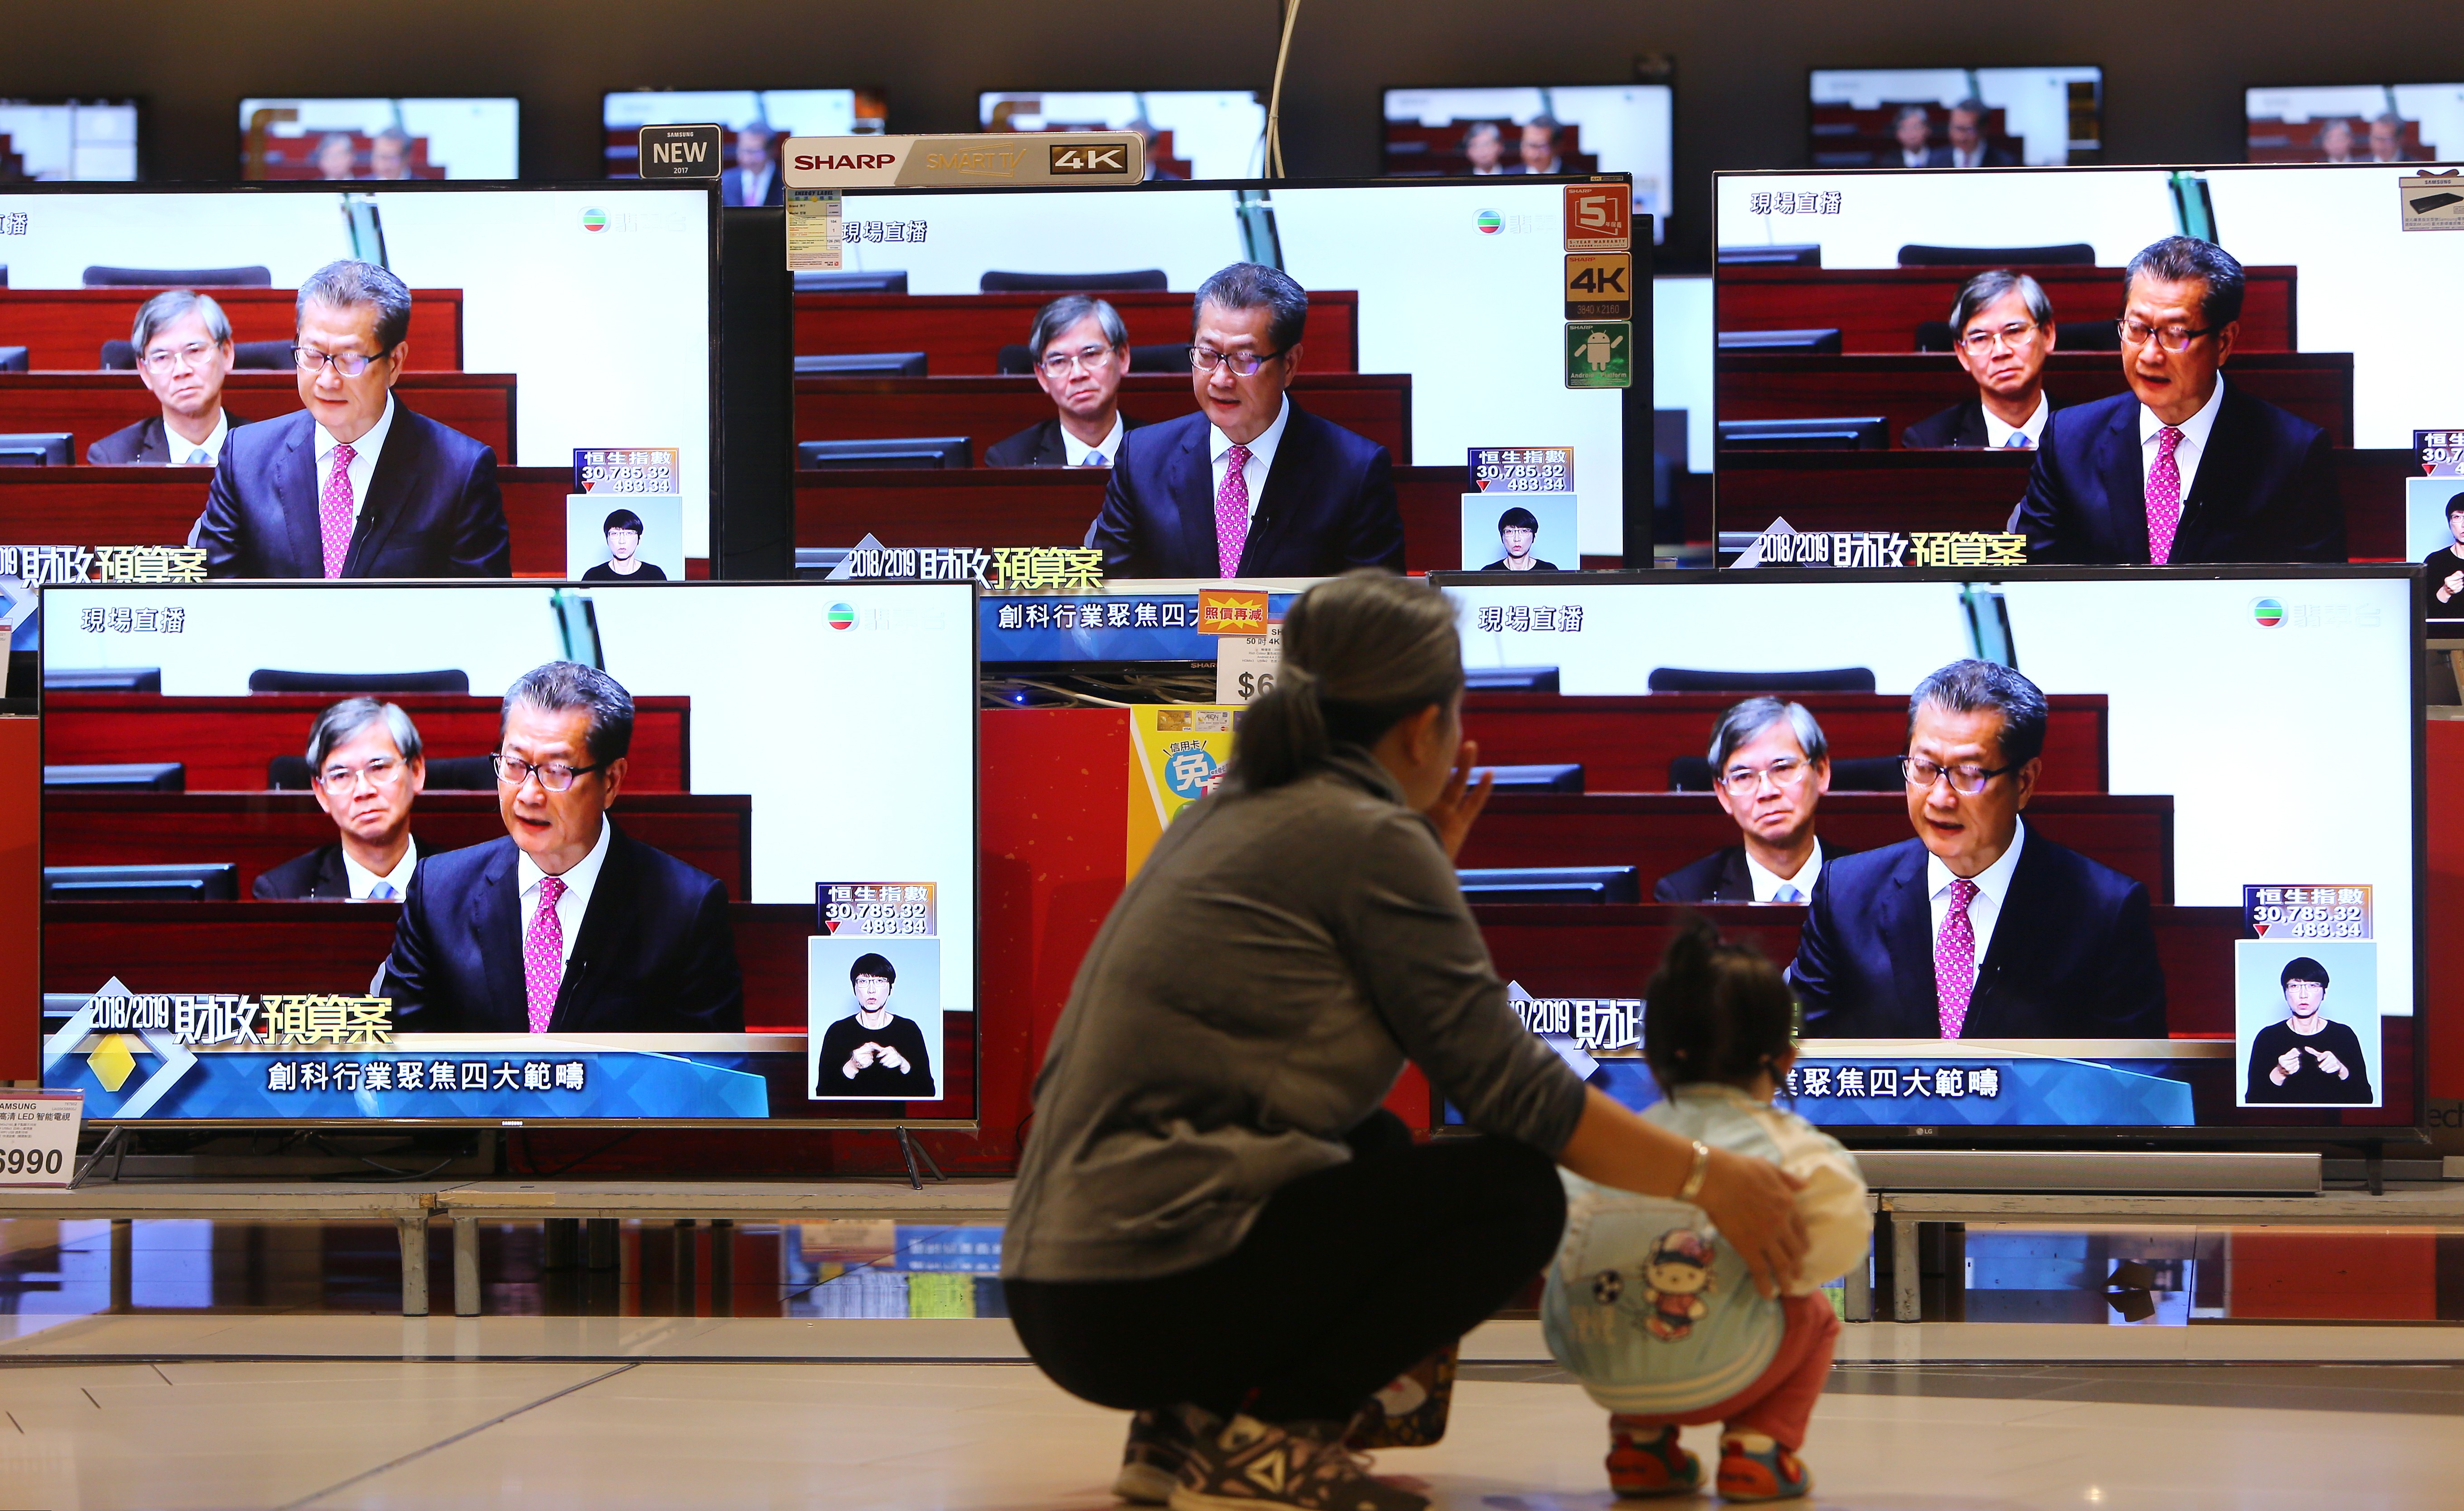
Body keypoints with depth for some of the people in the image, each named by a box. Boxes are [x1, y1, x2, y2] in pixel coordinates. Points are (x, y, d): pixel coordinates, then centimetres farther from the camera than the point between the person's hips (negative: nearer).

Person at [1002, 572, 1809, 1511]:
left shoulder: (1231, 810, 18)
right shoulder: (1369, 837, -8)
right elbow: (1506, 1081, -8)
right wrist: (1705, 1179, 0)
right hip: (1155, 1299, -9)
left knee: (1379, 1149, 29)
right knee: (1515, 1193, -2)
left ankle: (1186, 1426, 14)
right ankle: (1260, 1432, -8)